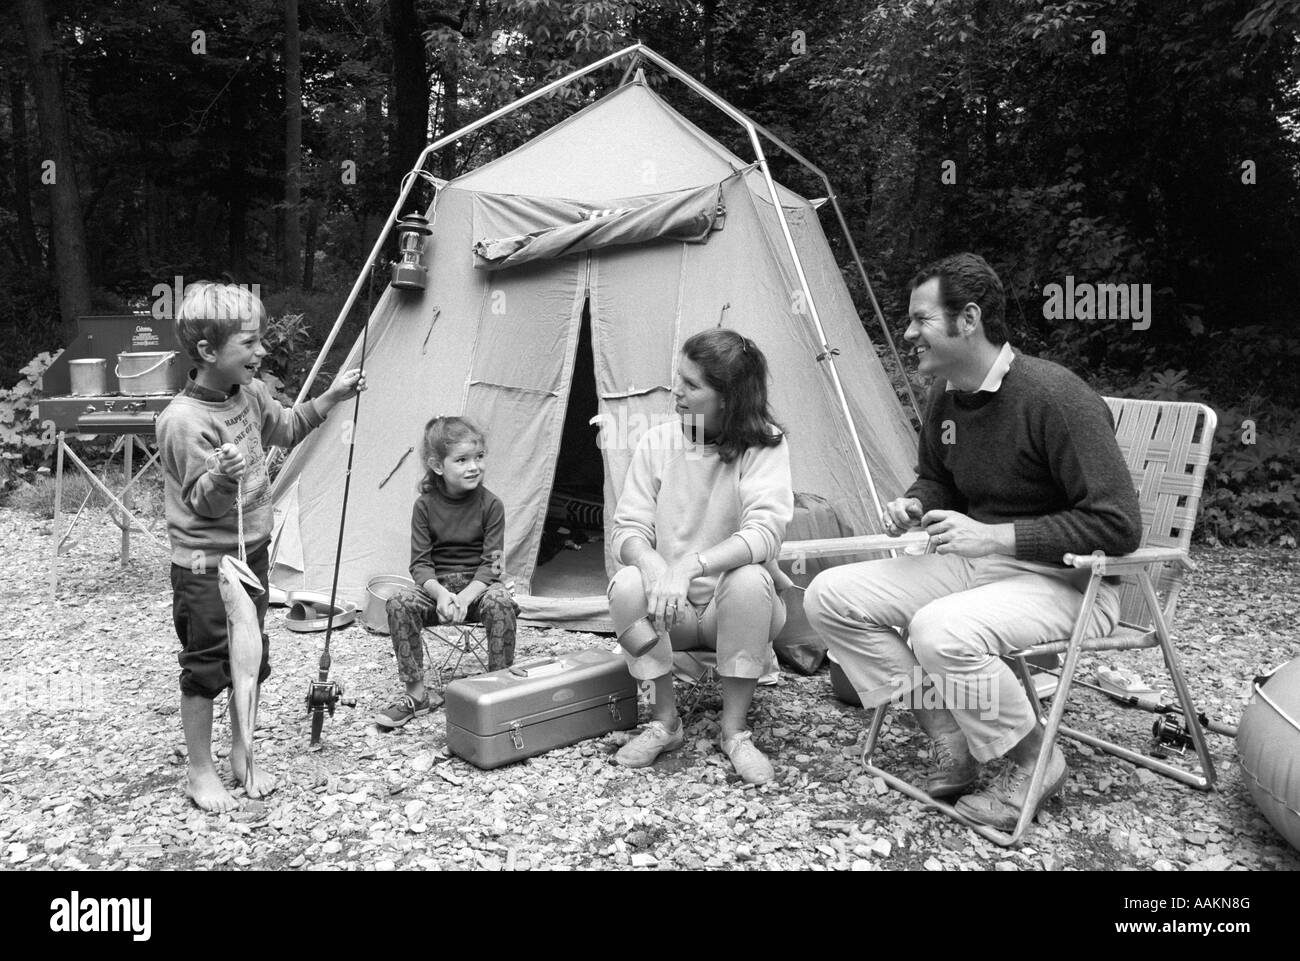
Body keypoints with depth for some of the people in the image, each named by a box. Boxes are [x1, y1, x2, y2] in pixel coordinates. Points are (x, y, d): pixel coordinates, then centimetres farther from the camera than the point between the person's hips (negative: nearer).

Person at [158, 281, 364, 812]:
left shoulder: (251, 393, -2)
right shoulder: (183, 421, -25)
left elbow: (285, 429, 18)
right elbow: (202, 503, -22)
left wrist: (331, 397, 9)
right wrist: (222, 476, -43)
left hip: (252, 553, 8)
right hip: (204, 566, -7)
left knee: (252, 659, 16)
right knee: (205, 668, 6)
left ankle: (241, 755, 33)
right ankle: (200, 773, 24)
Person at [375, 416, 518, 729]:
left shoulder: (490, 505, -7)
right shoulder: (425, 505, -3)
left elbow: (490, 564, -10)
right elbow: (420, 563, -5)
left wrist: (464, 597, -26)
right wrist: (440, 594, -25)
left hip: (478, 585, -2)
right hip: (436, 586, 2)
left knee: (500, 602, -34)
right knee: (400, 603, -26)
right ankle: (416, 694, -12)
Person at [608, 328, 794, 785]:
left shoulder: (765, 445, -12)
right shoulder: (657, 442, -4)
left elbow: (763, 533, -26)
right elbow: (627, 530, -7)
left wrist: (691, 566, -41)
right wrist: (652, 564, -31)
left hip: (731, 609, -2)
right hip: (670, 612, 2)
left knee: (749, 581, -34)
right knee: (626, 586, -28)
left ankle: (735, 729, -14)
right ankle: (664, 720, -6)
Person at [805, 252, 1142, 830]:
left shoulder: (1052, 396, -22)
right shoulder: (945, 398, 3)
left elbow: (1116, 525, -22)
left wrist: (994, 536, -25)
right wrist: (913, 507, -3)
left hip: (1063, 580, -8)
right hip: (973, 563, 8)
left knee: (941, 630, -37)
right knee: (830, 597, -7)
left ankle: (1035, 762, -7)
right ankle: (951, 740, 0)